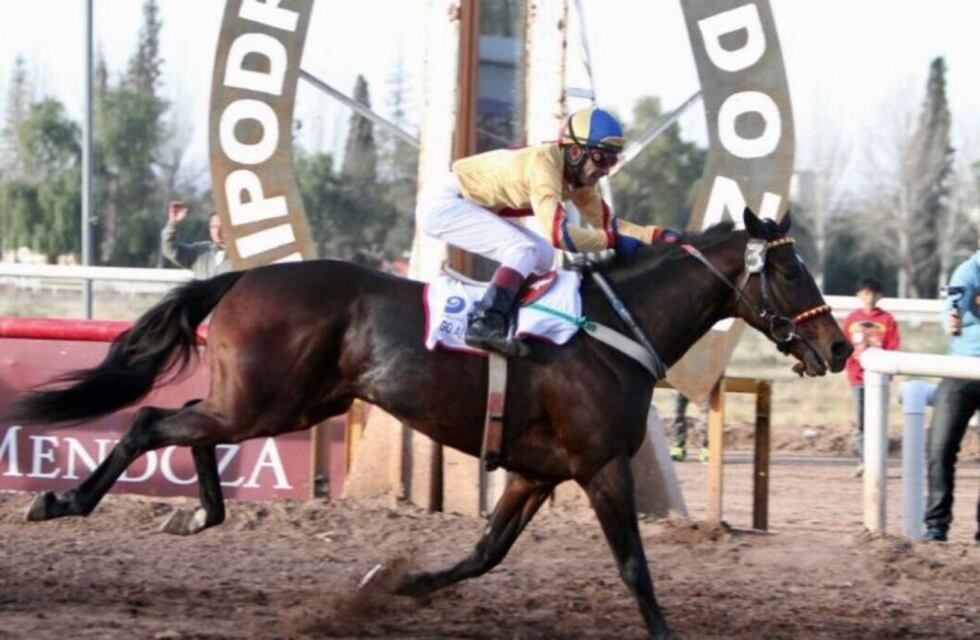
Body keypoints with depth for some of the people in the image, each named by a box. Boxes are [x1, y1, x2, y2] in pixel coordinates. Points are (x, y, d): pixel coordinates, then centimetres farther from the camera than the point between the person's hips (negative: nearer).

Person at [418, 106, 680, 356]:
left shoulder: (578, 175, 0)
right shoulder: (543, 162, -28)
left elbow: (605, 222, 9)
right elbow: (557, 232, -36)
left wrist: (657, 235, -3)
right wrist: (612, 241, -27)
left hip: (472, 207, 10)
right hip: (443, 203, -10)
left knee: (543, 256, 10)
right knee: (524, 250, -21)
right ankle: (485, 325, -31)